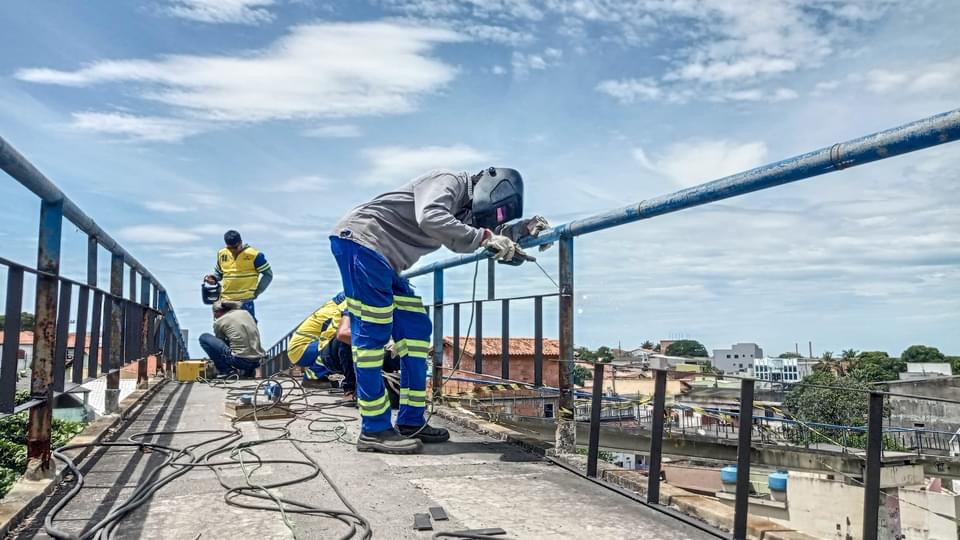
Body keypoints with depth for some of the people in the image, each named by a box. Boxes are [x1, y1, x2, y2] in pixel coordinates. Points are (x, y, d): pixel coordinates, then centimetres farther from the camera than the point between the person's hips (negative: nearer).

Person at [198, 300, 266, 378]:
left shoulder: (219, 322, 2)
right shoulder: (245, 312, 15)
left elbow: (219, 342, 17)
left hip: (240, 360, -6)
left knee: (204, 338, 7)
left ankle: (226, 371, 4)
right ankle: (248, 370, 19)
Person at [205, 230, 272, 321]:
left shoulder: (253, 255, -7)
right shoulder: (221, 254, 8)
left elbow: (268, 274, -1)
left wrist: (256, 292, -4)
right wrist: (213, 278, 2)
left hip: (245, 301, -5)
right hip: (225, 301, 5)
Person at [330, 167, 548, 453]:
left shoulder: (462, 207, 17)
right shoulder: (449, 181, -12)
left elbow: (477, 236, 24)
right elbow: (430, 218, -31)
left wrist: (522, 229, 11)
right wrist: (483, 237, -29)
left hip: (382, 259, 10)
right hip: (360, 240, -10)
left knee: (416, 330, 6)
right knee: (373, 334, -11)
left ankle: (411, 421, 9)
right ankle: (374, 430, -6)